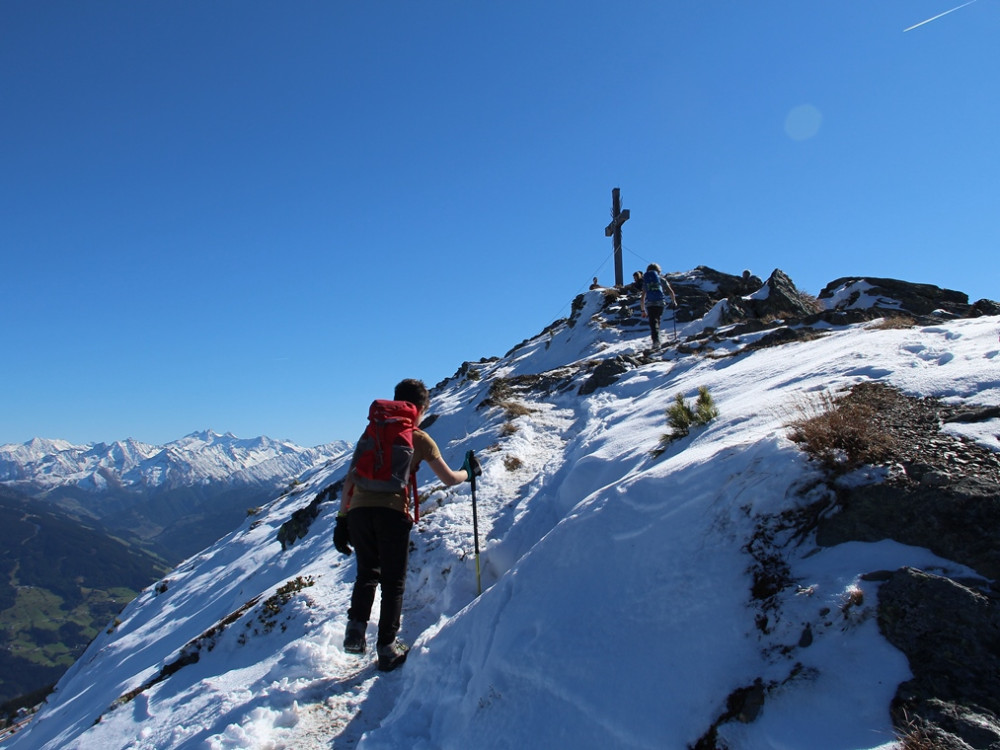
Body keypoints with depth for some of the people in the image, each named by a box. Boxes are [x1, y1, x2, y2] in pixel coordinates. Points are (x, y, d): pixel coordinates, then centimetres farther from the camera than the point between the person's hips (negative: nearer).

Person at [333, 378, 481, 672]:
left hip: (358, 510, 3)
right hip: (392, 512, -3)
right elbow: (449, 479, 12)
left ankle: (356, 627, 8)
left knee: (367, 573, 23)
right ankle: (387, 647, 14)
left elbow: (349, 479, 14)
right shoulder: (419, 438, 9)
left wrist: (342, 519, 16)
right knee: (393, 582, 11)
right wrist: (470, 472, 31)